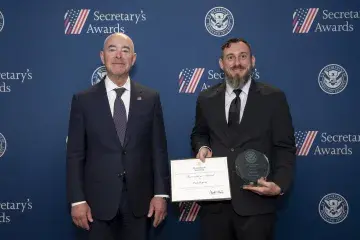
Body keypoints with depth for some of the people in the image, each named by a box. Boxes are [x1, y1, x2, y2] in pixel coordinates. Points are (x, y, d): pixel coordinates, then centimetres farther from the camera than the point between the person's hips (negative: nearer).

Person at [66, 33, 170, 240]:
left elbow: (159, 149, 2)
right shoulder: (83, 100, 0)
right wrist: (77, 200, -6)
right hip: (99, 199, -1)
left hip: (140, 198, 1)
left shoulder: (150, 98, 2)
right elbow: (75, 154, -1)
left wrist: (161, 193, -3)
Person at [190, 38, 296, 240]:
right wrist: (202, 146, -4)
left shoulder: (273, 98, -2)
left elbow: (285, 148, -2)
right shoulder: (206, 99, 6)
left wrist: (279, 184, -17)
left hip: (256, 202, -2)